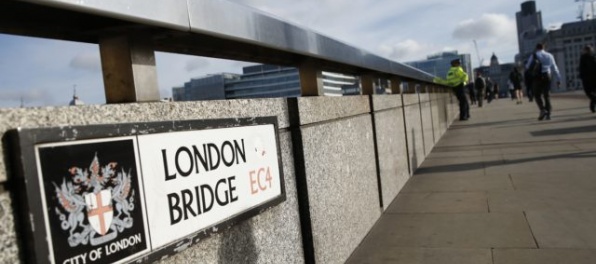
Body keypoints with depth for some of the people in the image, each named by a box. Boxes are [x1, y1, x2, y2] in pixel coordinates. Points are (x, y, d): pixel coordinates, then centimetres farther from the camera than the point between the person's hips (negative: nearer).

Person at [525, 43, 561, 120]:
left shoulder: (533, 56, 1)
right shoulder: (549, 55, 12)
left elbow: (527, 67, 1)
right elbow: (555, 68, 12)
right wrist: (558, 79, 15)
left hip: (537, 76, -3)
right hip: (547, 76, 3)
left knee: (537, 95, 3)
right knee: (547, 95, 9)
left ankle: (542, 110, -17)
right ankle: (548, 113, 5)